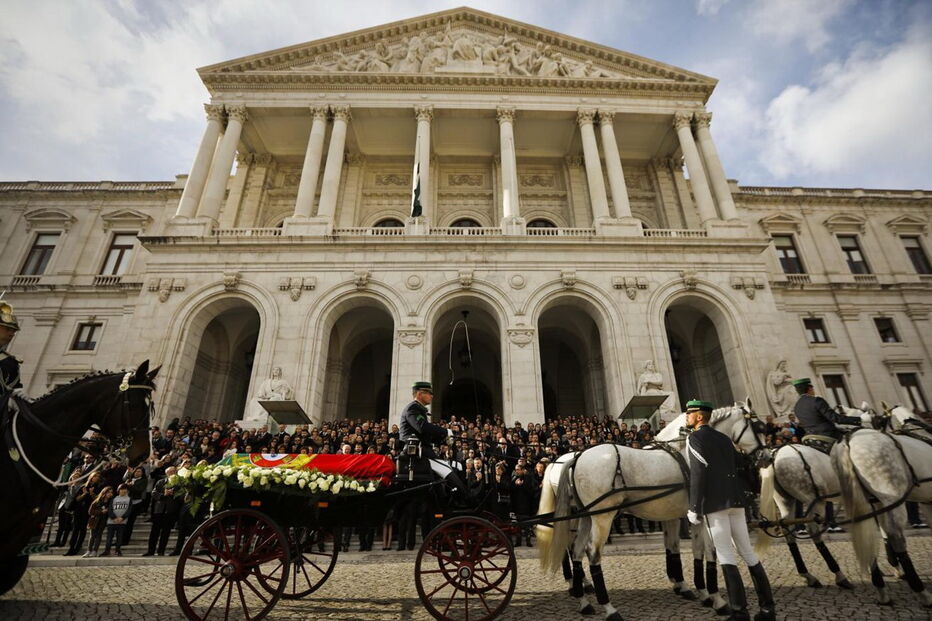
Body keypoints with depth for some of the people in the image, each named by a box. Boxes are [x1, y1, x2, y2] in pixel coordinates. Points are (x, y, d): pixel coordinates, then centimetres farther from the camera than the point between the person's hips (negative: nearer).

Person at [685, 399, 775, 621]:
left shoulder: (694, 438, -6)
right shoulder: (724, 438, 17)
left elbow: (697, 474, -14)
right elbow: (739, 467, 17)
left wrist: (694, 508, -12)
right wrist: (741, 498, 23)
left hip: (714, 503, -7)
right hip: (735, 500, 7)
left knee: (726, 555, -2)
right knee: (748, 552, 13)